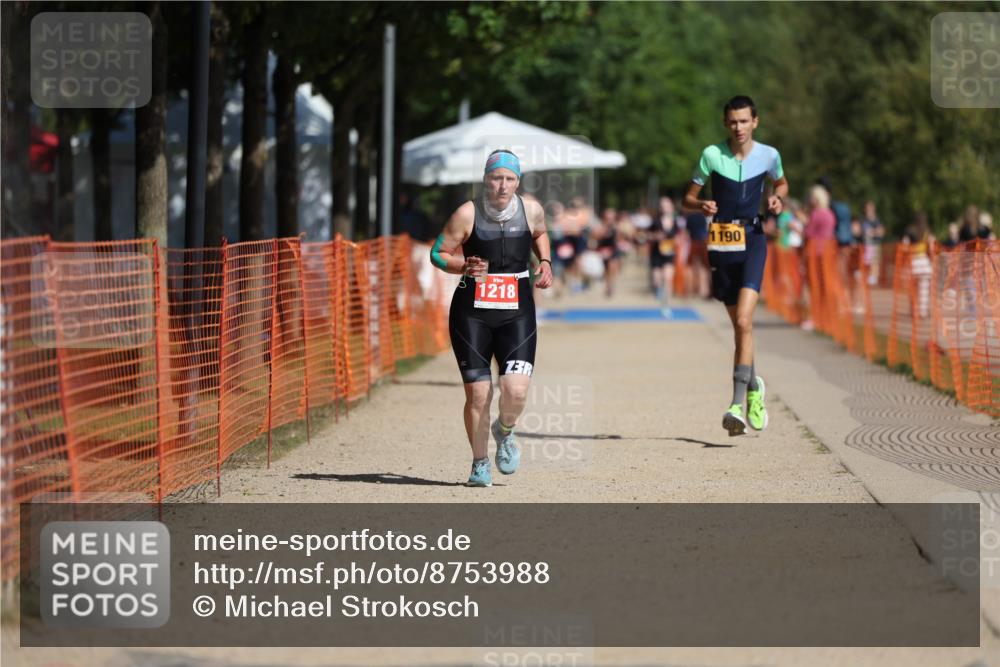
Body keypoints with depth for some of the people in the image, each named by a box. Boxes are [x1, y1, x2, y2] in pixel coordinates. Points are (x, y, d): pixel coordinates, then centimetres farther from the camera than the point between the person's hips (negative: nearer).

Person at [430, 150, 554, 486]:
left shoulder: (531, 210, 1)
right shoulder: (468, 214, -8)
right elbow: (438, 253, 0)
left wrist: (545, 262, 9)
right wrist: (464, 266, -18)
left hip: (517, 313, 2)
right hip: (472, 313, -1)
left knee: (516, 390, -14)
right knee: (478, 393, -3)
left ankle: (505, 432, 21)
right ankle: (480, 464, 19)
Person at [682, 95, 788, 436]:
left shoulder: (768, 155, 1)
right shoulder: (712, 155, -1)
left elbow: (781, 183, 23)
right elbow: (688, 199, 5)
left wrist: (778, 198, 0)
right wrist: (702, 206, -17)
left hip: (752, 239, -2)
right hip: (721, 242, 2)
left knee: (744, 321, -18)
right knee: (739, 325, 10)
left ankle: (737, 404, -21)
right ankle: (753, 386, 35)